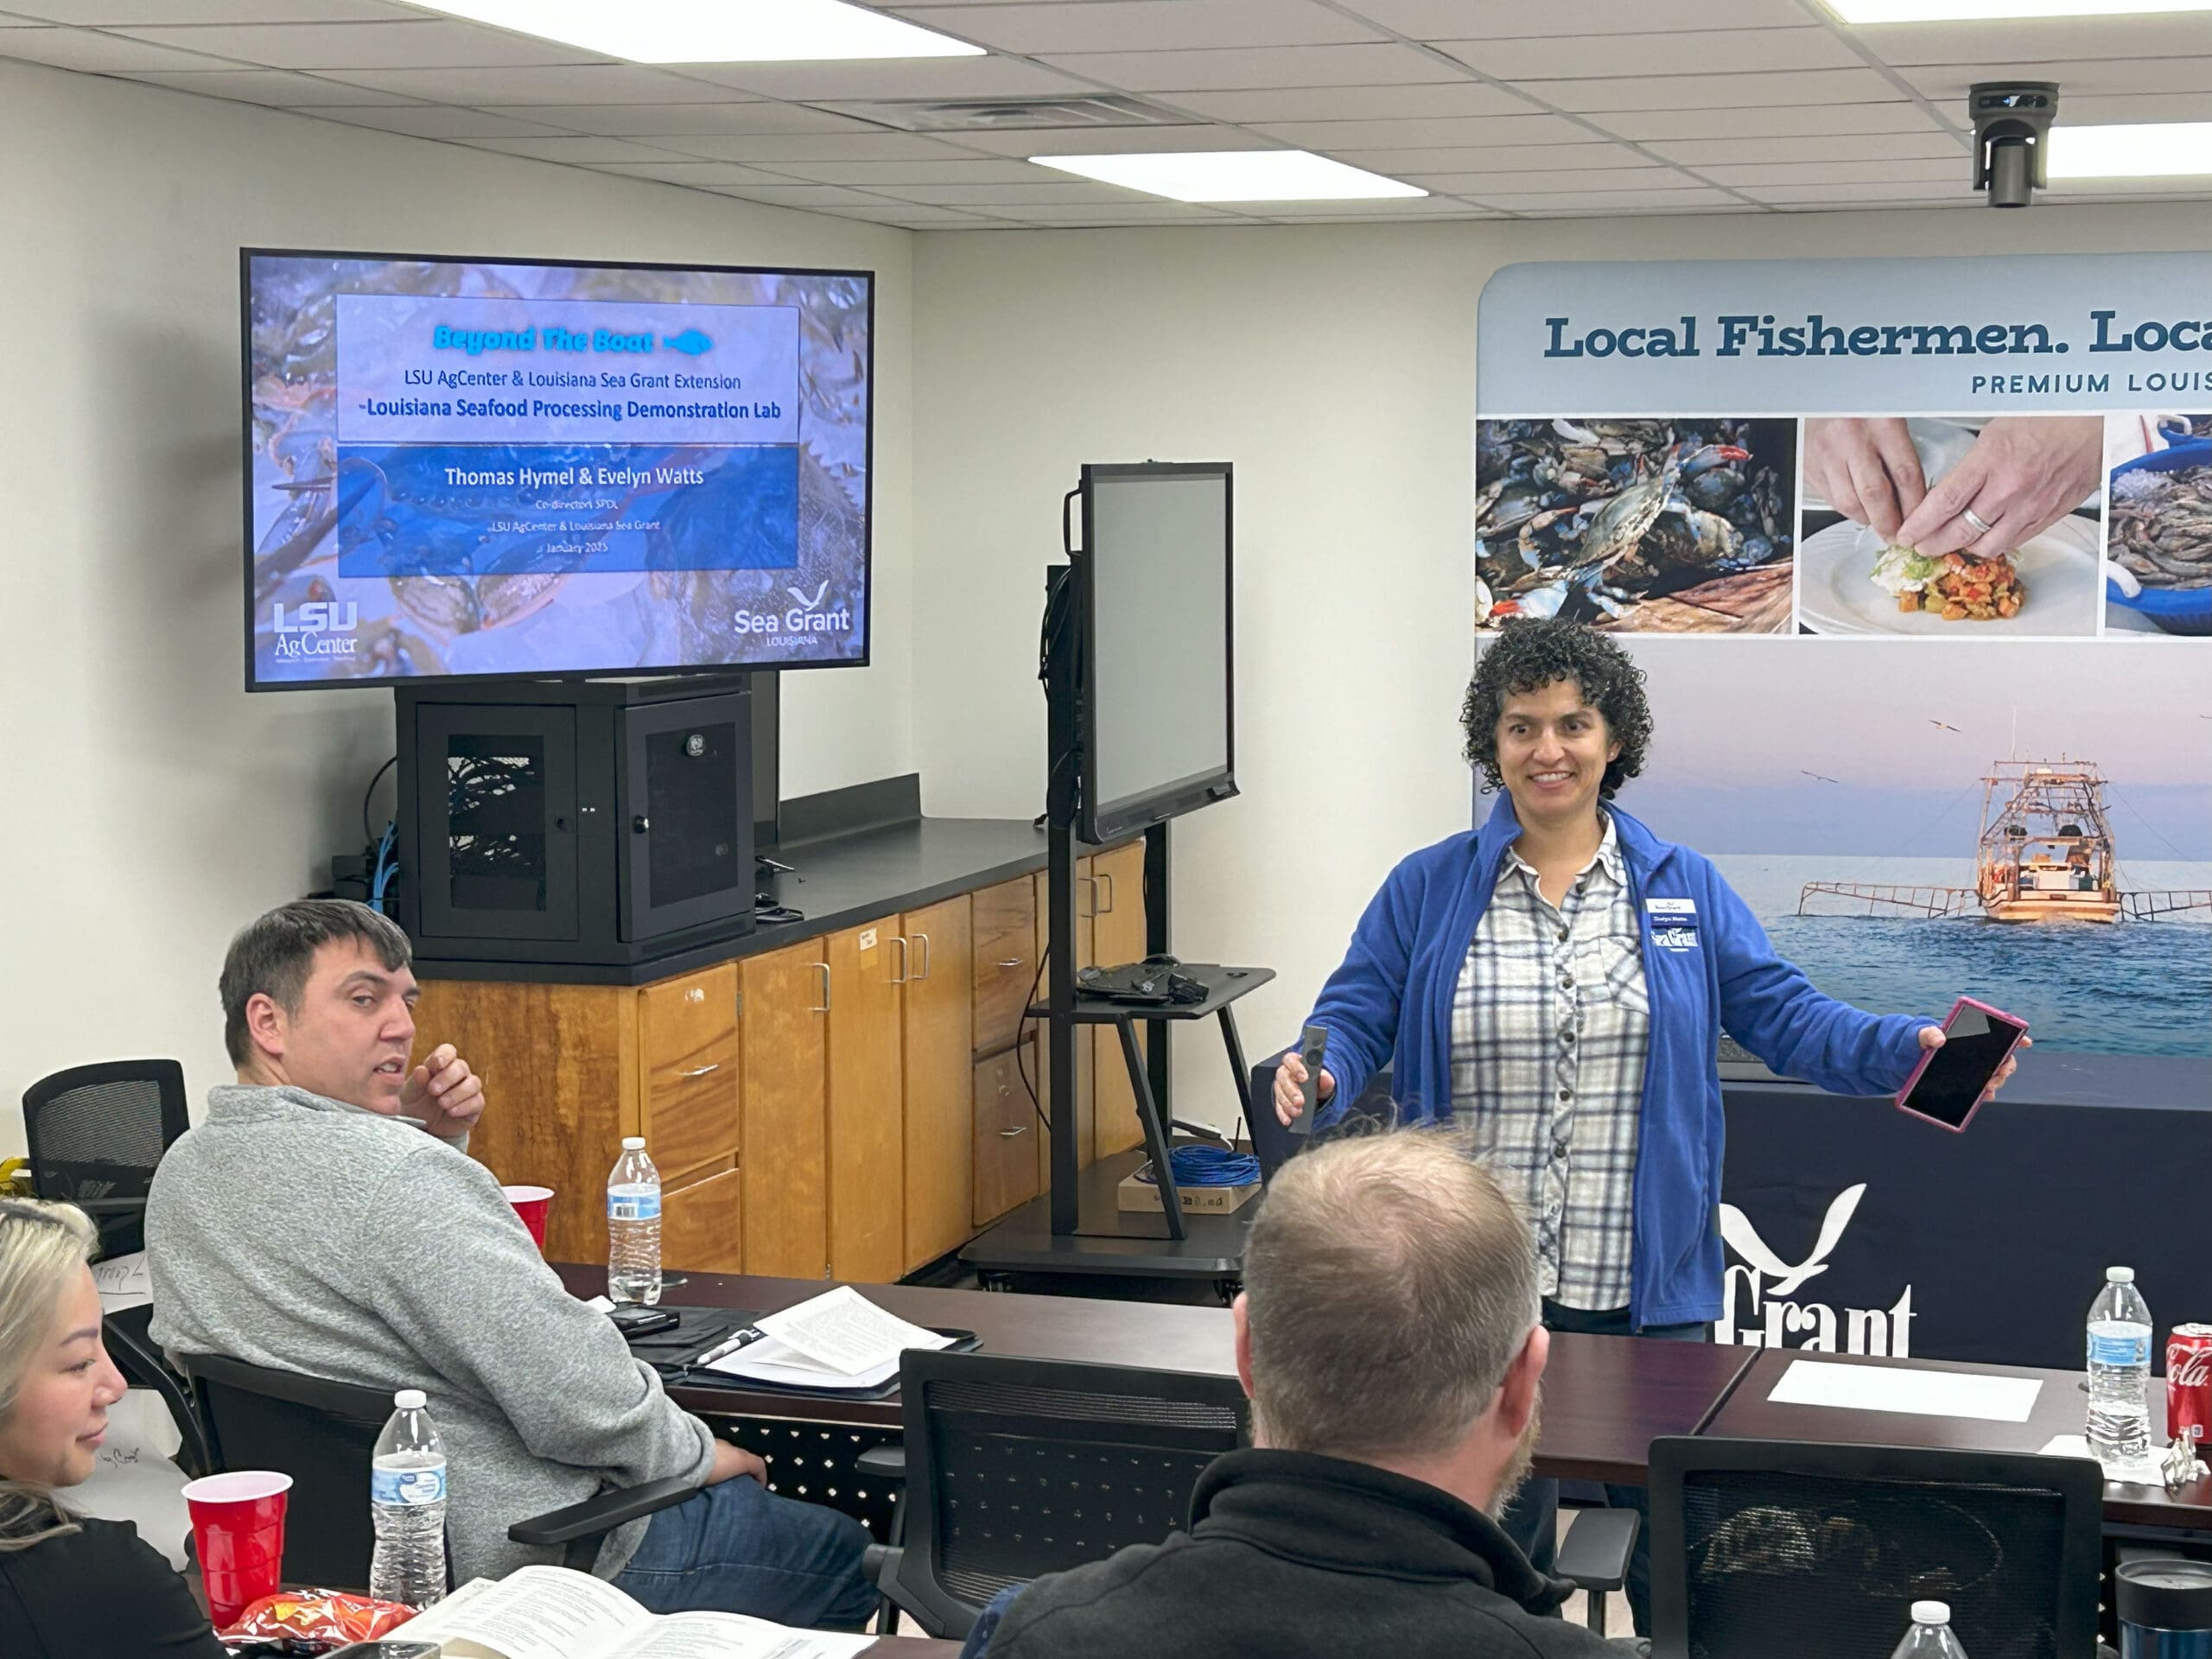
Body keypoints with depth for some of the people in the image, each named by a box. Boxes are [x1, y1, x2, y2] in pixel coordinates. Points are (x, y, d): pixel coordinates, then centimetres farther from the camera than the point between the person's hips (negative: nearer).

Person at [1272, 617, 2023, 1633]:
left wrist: (1907, 1052, -13)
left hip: (1645, 1286, 1)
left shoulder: (1683, 890, 6)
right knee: (1496, 1530, 10)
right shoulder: (1426, 890, 3)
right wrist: (1317, 1076, -22)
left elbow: (1782, 1015, 3)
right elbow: (1356, 1019, 1)